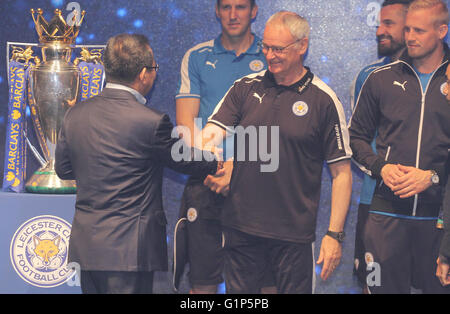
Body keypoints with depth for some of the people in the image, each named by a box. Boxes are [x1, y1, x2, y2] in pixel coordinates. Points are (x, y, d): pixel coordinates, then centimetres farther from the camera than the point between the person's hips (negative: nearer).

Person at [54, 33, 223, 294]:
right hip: (128, 250, -6)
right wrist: (218, 163, 18)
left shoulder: (75, 115, 2)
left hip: (84, 245, 6)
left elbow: (63, 169, 14)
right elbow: (188, 162, -2)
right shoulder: (150, 122, -16)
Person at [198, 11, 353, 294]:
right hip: (241, 227, 3)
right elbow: (210, 134, -2)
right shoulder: (246, 88, 7)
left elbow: (341, 172, -2)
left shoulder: (324, 100, -3)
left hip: (295, 235, -3)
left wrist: (335, 235, -8)